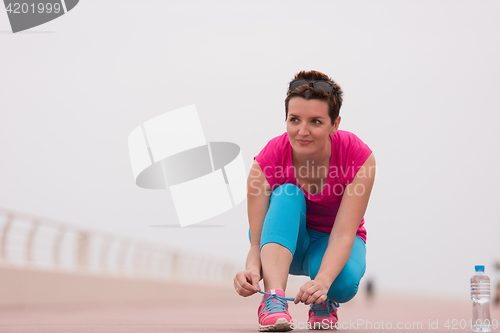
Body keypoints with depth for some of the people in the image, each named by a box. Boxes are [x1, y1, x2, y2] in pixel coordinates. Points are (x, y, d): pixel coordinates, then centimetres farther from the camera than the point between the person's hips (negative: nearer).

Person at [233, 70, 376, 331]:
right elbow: (256, 242, -28)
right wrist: (252, 269, -52)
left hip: (331, 243, -1)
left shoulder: (359, 157, -27)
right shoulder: (266, 162, -25)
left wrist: (322, 281, -52)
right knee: (287, 195, -33)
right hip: (283, 238, 1)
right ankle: (274, 300, -44)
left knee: (343, 281, -36)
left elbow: (343, 234, -33)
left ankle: (324, 304, 0)